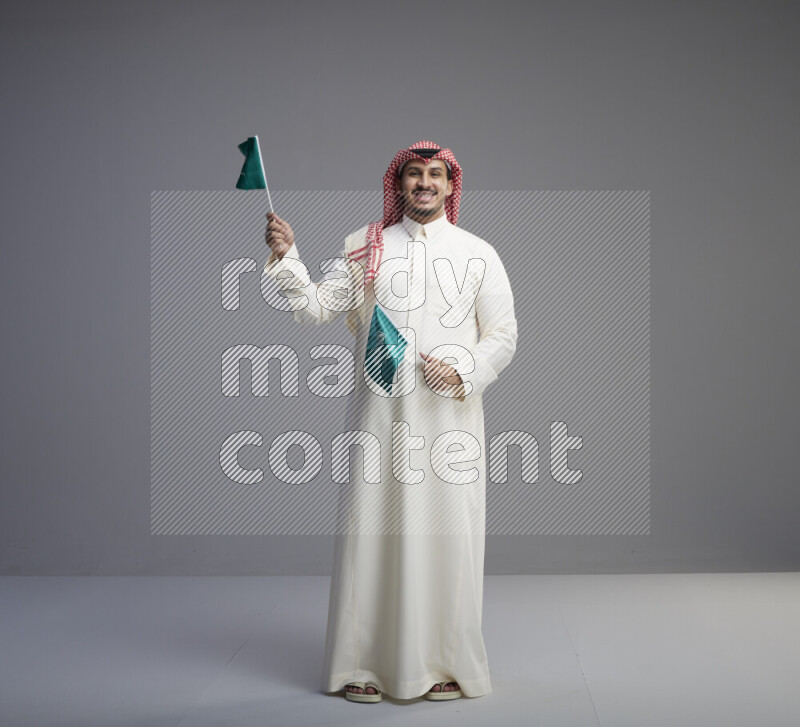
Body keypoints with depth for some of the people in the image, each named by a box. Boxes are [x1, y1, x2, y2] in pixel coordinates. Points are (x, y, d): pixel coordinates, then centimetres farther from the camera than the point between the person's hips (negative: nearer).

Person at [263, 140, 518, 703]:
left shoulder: (478, 254, 9)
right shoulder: (364, 248, 10)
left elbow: (503, 335, 7)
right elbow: (316, 309, 4)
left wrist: (464, 373, -9)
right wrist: (286, 258, -10)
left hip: (450, 417, 0)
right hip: (380, 413, 0)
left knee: (447, 536, 0)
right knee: (372, 532, 0)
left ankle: (446, 666, 14)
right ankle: (366, 665, 12)